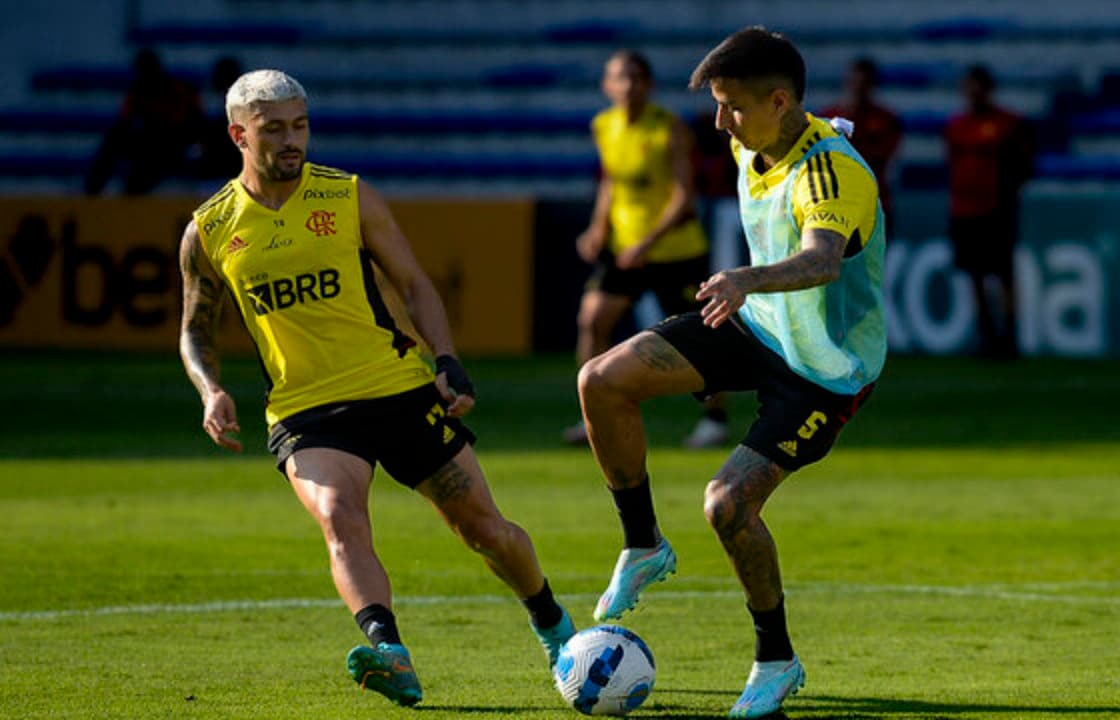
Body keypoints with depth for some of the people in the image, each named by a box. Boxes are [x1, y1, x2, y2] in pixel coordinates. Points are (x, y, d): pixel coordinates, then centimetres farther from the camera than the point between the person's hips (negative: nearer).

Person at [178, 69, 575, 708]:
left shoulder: (350, 198, -3)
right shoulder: (209, 233, 0)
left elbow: (413, 283, 4)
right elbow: (196, 331, 13)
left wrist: (448, 362, -11)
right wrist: (213, 391, -6)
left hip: (400, 387, 0)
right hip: (305, 411, 0)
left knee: (484, 527, 6)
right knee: (340, 520, -30)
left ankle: (553, 624, 34)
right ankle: (391, 655, -48)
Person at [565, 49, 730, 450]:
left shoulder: (670, 129, -16)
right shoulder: (603, 127, 0)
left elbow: (684, 198, -19)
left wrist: (649, 242, -28)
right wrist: (599, 228, 0)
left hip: (676, 248, -5)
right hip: (623, 244, 5)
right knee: (592, 320, -10)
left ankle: (715, 418, 20)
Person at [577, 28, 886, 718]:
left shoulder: (832, 170, -30)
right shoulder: (751, 145, -5)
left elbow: (822, 260, -50)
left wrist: (746, 280, -68)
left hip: (826, 369, -8)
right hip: (758, 325, 8)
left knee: (729, 503, -20)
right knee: (603, 382, -9)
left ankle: (777, 661, 3)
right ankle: (644, 548, 11)